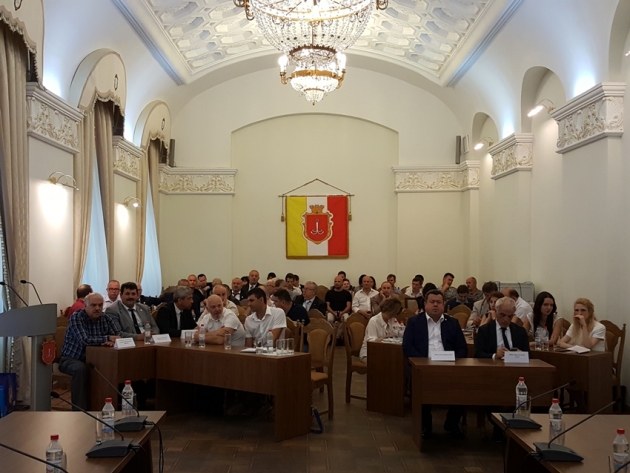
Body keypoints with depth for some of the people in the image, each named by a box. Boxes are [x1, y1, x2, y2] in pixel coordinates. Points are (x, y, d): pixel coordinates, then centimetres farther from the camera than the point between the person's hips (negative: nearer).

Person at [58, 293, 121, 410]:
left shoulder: (106, 318, 1)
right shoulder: (76, 317, -17)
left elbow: (119, 335, -7)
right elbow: (85, 340, -30)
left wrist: (112, 341, -29)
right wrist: (108, 338, -23)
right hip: (71, 359, -5)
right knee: (81, 369, -37)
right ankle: (79, 410, -27)